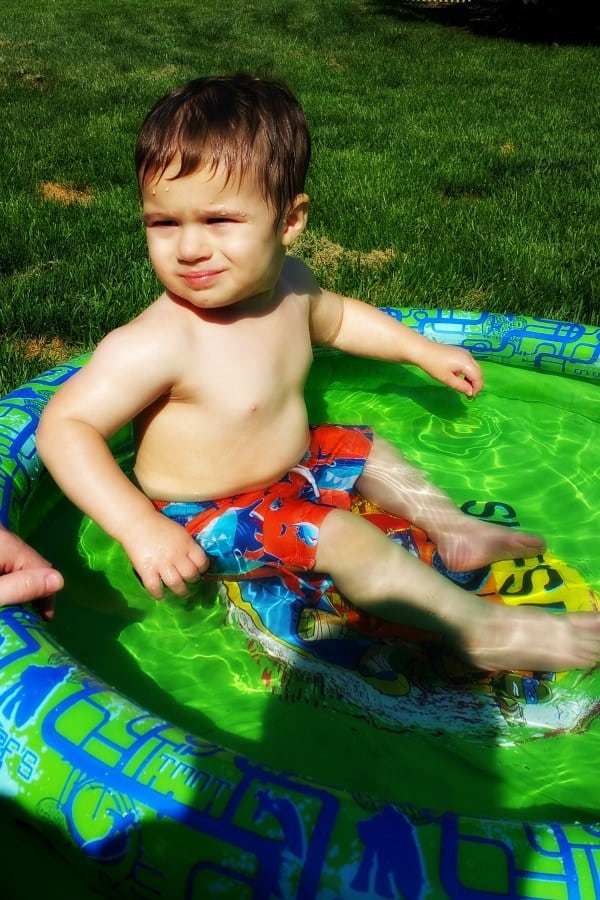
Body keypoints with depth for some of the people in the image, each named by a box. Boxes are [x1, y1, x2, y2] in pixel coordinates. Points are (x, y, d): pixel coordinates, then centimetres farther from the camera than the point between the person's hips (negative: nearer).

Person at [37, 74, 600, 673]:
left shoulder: (288, 283, -10)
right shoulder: (155, 344, -34)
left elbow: (335, 318, 12)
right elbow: (64, 426, -32)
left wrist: (423, 351, 16)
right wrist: (141, 528, -40)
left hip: (291, 462, 8)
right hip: (204, 520, -8)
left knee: (365, 450, 19)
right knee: (341, 539, -21)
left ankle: (454, 530, 35)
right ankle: (483, 630, -10)